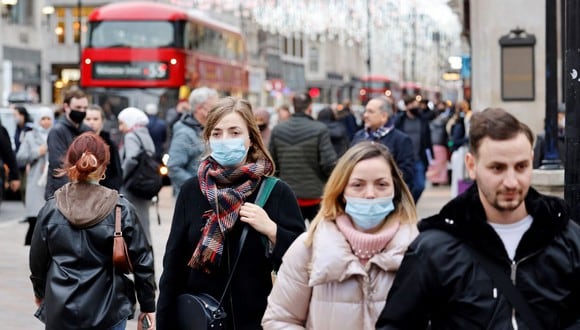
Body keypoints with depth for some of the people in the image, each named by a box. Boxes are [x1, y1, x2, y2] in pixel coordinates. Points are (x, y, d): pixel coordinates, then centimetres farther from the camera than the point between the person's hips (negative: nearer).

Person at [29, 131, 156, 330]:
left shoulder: (51, 209, -2)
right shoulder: (121, 209, -7)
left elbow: (37, 260, 8)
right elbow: (141, 260, -4)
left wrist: (40, 292, 27)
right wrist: (148, 305, 7)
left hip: (60, 313, 1)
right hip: (108, 311, -1)